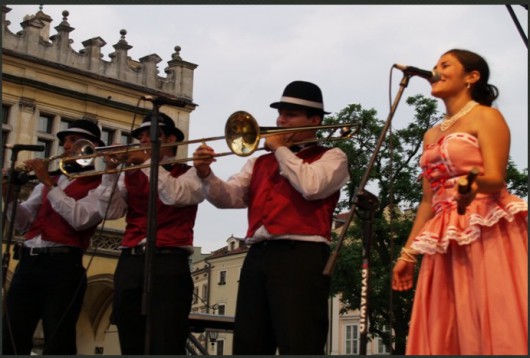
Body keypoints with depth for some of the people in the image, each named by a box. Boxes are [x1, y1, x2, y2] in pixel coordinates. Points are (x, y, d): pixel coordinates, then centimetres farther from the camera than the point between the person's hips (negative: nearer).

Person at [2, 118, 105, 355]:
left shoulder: (98, 185, 4)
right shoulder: (49, 181, 24)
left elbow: (80, 218, -14)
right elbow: (24, 222, 17)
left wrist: (48, 184, -10)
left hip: (63, 265, -6)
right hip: (27, 262, 6)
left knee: (57, 346, -6)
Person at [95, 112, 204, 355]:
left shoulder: (190, 173, 9)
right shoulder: (131, 175, 19)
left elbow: (174, 196, -13)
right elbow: (110, 211, 6)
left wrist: (148, 162, -7)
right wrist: (111, 172, -3)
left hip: (168, 263, -4)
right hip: (129, 263, 5)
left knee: (166, 346, -11)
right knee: (132, 346, 7)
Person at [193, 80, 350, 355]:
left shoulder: (331, 157, 11)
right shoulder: (260, 163, 26)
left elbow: (311, 186, -11)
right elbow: (229, 197, 12)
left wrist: (280, 149, 1)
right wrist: (206, 175, -8)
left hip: (301, 257, -6)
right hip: (257, 258, 6)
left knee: (298, 347, -11)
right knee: (248, 346, 5)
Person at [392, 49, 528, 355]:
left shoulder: (485, 117, -1)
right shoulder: (432, 135, 20)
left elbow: (495, 179, -14)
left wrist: (472, 185, -36)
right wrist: (408, 252, 18)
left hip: (487, 237, -7)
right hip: (447, 246, 7)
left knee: (497, 329, -11)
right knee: (445, 335, 4)